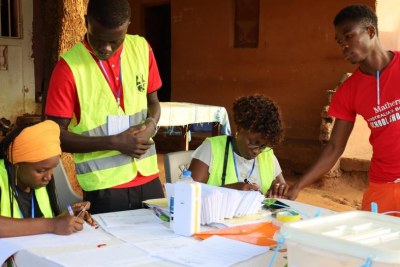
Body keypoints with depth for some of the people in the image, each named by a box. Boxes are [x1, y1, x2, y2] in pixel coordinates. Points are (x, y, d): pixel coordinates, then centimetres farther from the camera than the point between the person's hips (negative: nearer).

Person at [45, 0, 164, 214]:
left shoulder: (141, 49, 0)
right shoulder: (69, 67, -13)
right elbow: (56, 135, -10)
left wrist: (151, 124, -9)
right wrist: (114, 142, -19)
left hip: (148, 178, 4)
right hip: (104, 186, -4)